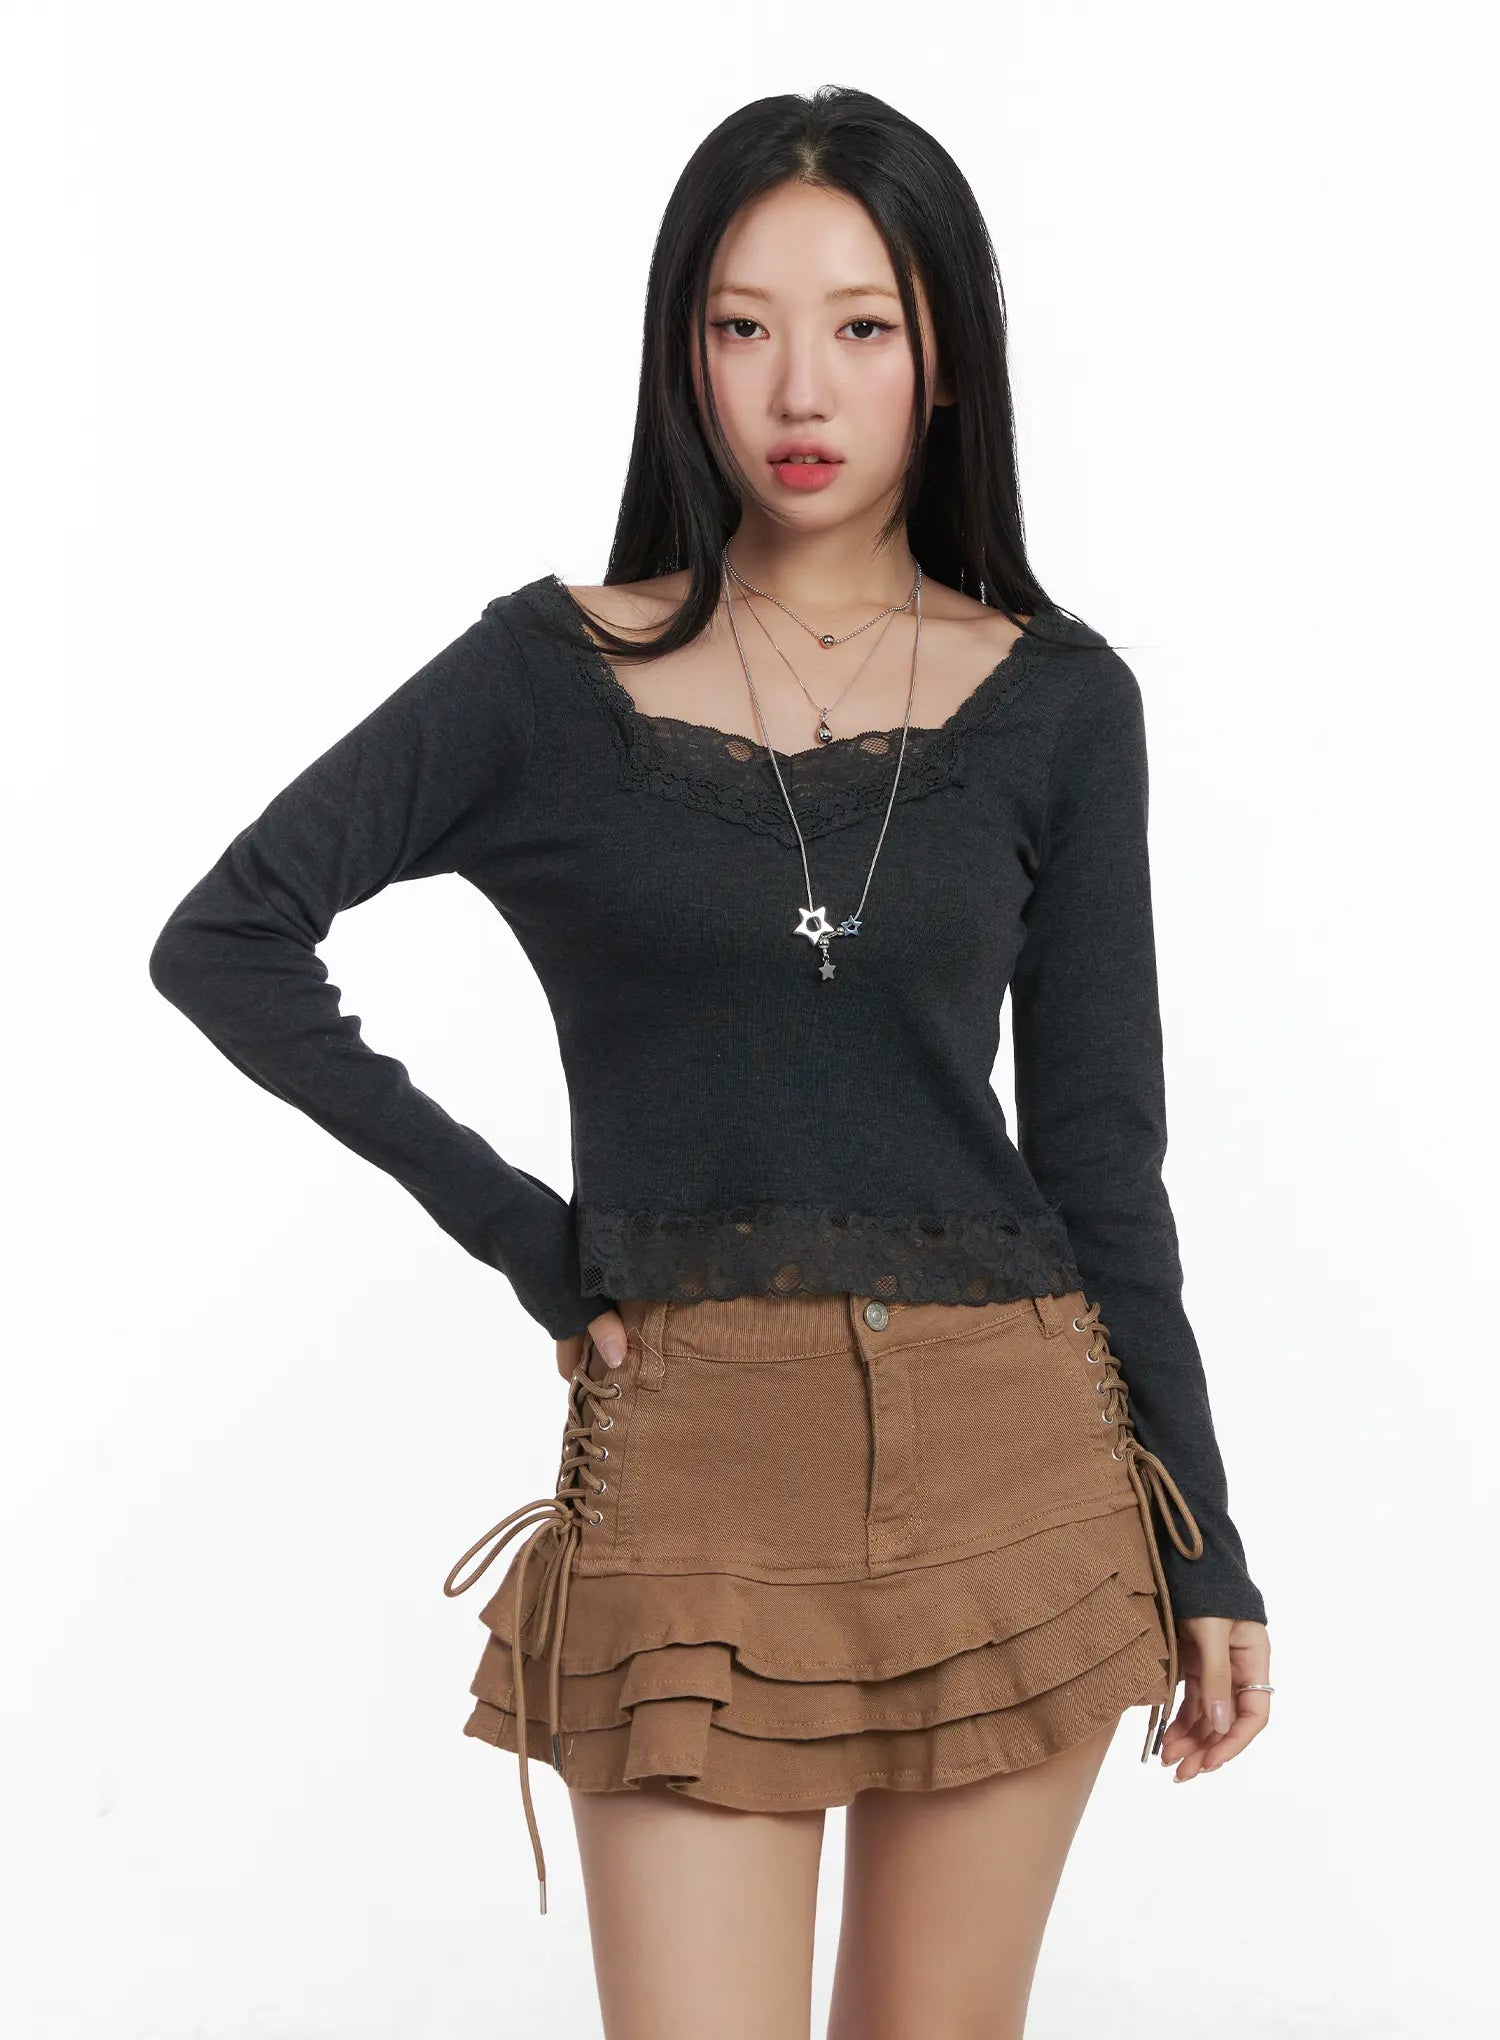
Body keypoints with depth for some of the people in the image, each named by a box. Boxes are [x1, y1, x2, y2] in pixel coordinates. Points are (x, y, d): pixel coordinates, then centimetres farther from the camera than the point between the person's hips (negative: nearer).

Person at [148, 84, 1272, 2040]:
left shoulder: (1057, 699, 4)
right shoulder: (556, 673, 0)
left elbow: (1101, 1148, 6)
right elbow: (225, 941, -1)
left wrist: (1204, 1547, 5)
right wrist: (521, 1231, -5)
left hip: (1011, 1459, 2)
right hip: (693, 1470, -1)